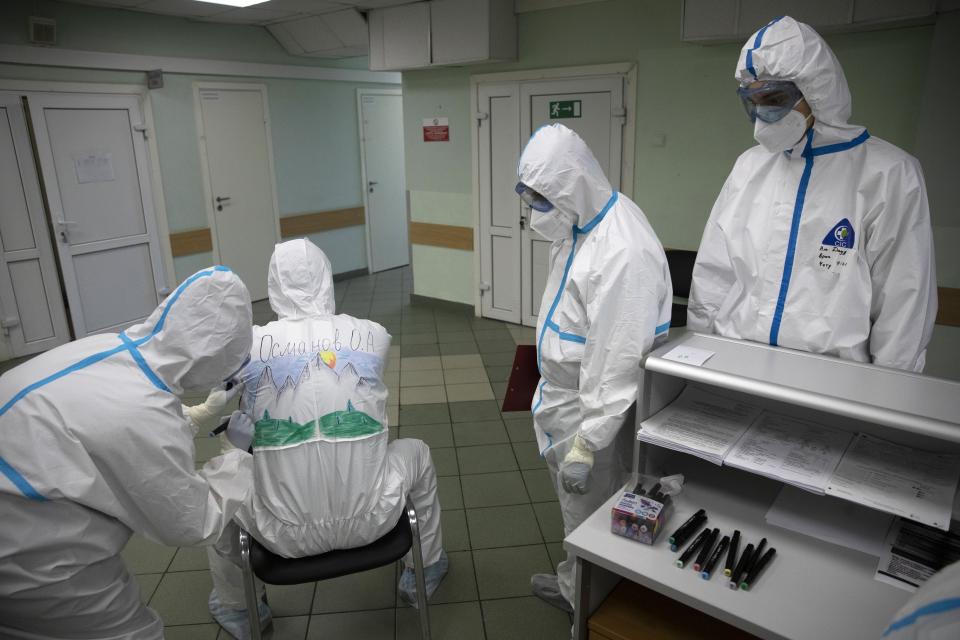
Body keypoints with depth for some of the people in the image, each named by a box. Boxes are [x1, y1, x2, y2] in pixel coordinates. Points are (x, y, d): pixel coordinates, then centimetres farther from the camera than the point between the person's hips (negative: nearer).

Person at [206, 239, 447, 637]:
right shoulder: (373, 336, -6)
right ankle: (425, 570, 45)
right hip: (369, 520, 1)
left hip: (287, 534, 0)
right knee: (415, 453, 29)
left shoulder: (251, 345, -9)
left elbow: (239, 438, 3)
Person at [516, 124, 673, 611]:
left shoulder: (624, 252, -31)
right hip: (564, 396, 10)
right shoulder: (581, 221, 2)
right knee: (576, 509, 27)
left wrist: (587, 445, -24)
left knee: (590, 518, 13)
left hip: (594, 410, -9)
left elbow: (618, 361, -29)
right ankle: (576, 584, 50)